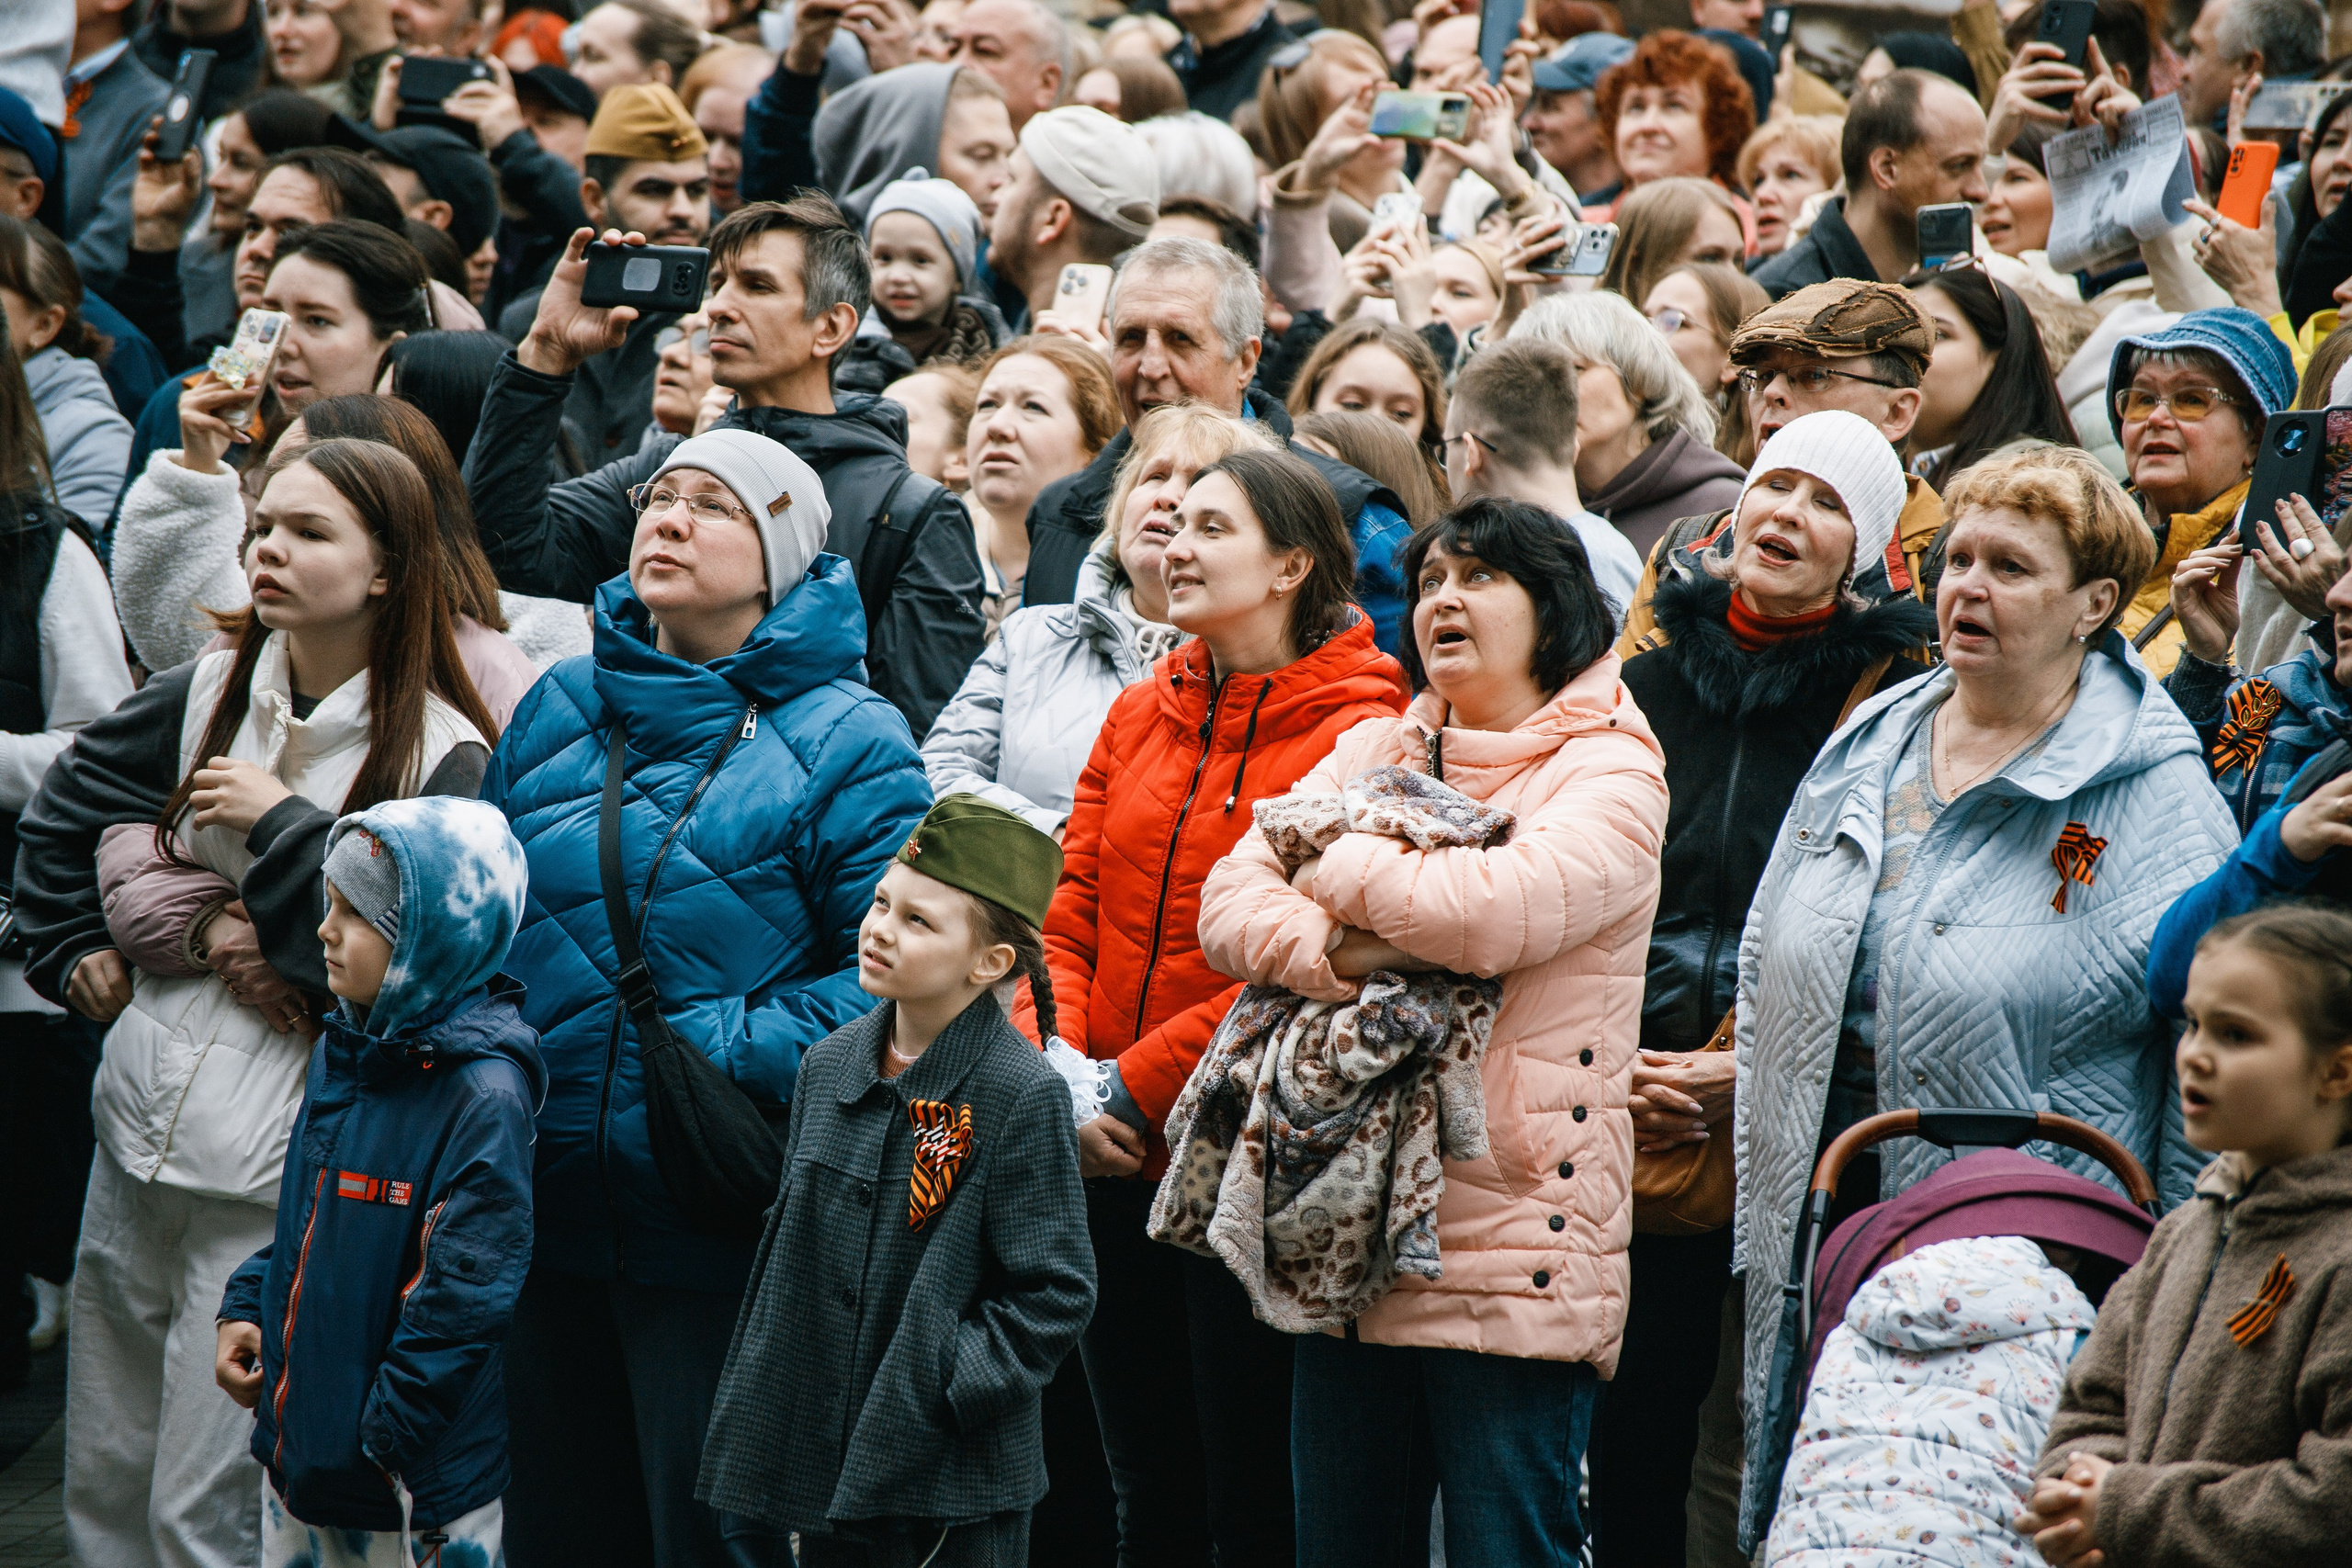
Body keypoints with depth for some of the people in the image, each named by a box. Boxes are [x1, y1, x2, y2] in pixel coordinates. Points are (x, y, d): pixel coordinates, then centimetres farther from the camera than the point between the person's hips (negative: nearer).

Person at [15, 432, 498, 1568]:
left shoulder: (443, 760, -9)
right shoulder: (208, 695, 6)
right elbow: (61, 821, 23)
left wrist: (282, 825, -17)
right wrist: (73, 955, 15)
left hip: (274, 1173, -6)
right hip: (140, 1126, 6)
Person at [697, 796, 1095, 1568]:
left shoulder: (1023, 1095, -12)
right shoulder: (828, 1067, 7)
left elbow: (1057, 1293, -11)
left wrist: (947, 1384, -18)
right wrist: (757, 1403, 11)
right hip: (822, 1460, 6)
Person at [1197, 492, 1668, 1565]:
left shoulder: (1609, 773, -3)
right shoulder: (1375, 752, 16)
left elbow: (1485, 911, -20)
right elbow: (1227, 903, 6)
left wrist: (1326, 865, -4)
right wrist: (1334, 953, -15)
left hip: (1513, 1249, -6)